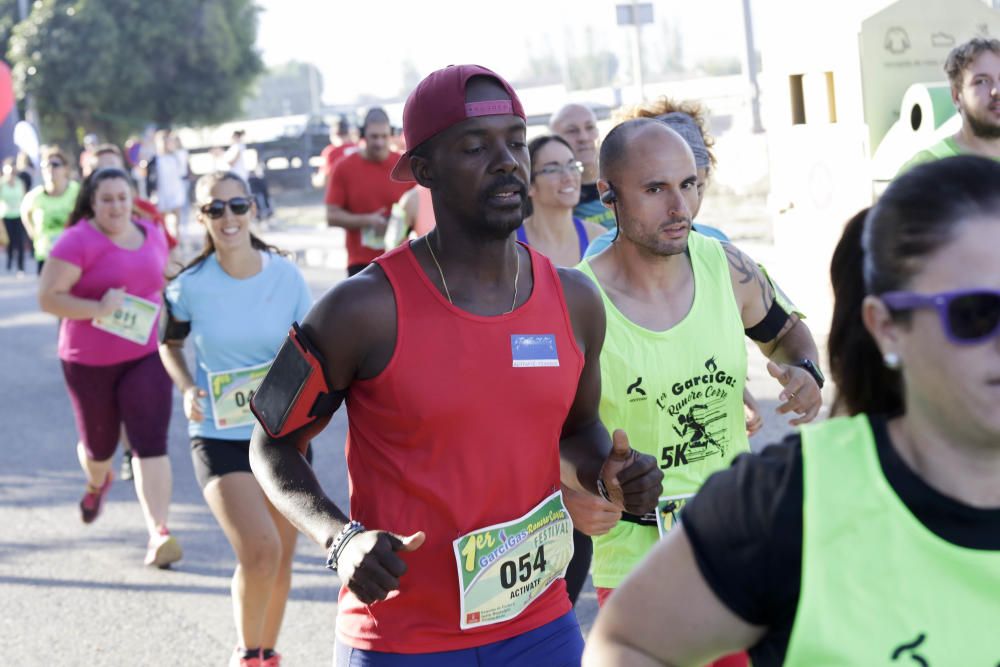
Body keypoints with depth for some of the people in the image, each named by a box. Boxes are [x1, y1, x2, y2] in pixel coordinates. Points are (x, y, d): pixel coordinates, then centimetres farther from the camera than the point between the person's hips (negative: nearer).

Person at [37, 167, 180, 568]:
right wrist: (97, 309, -29)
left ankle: (158, 533, -16)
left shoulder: (152, 235, 3)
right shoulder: (78, 241, -14)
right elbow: (47, 297, -18)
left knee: (150, 443, -12)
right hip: (90, 362, -2)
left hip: (145, 357, 2)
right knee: (99, 444, 16)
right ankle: (97, 482, 53)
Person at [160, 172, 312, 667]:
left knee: (280, 559, 12)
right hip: (219, 436, -2)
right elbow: (169, 345, 10)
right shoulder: (191, 286, -8)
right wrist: (187, 389, -8)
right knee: (259, 551, -20)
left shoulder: (287, 277, -7)